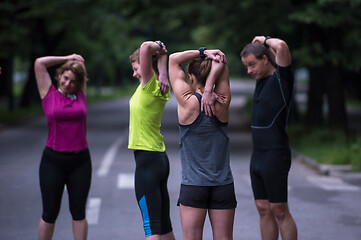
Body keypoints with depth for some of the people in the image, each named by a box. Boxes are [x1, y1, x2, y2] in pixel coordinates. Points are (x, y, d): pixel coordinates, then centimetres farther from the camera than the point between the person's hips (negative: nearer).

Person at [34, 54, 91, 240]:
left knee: (78, 212, 6)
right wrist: (67, 59, 6)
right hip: (53, 160, -2)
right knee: (49, 214, 3)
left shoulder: (81, 96, 7)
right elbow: (39, 63, 0)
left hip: (80, 161, 2)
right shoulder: (49, 94, 2)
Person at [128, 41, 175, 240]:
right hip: (160, 158, 9)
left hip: (147, 159, -9)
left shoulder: (150, 87, -14)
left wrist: (156, 47, -7)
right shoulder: (160, 89, 9)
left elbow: (146, 47, -24)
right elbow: (160, 52, 16)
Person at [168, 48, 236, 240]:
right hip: (223, 185, 3)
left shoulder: (188, 102, -9)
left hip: (193, 185, -3)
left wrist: (203, 53, -5)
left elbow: (173, 60, -1)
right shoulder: (222, 104, -2)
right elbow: (222, 65, 6)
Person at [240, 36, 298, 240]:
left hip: (275, 156, -8)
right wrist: (260, 43, 5)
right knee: (264, 209, 9)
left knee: (280, 211, -5)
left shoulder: (281, 78, -11)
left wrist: (266, 40, -9)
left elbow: (281, 46, -27)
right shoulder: (263, 78, 11)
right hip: (257, 155, 8)